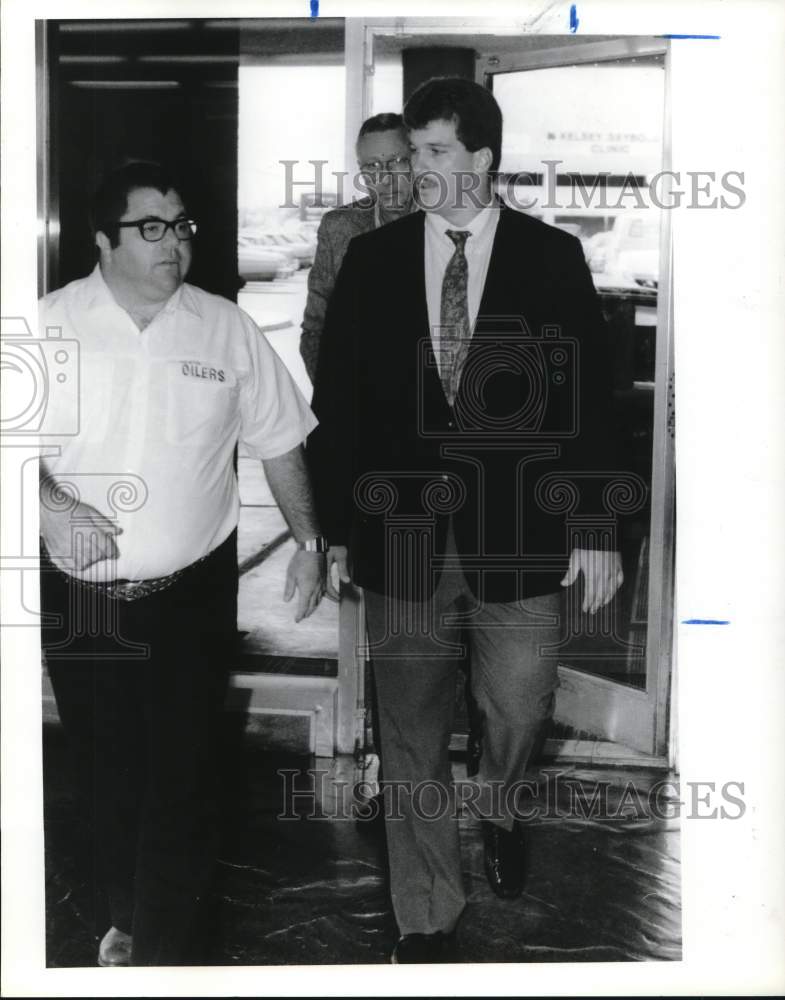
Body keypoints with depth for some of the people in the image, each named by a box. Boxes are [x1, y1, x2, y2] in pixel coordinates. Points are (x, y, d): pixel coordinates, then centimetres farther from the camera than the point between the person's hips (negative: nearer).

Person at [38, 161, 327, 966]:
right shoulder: (51, 323, -4)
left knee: (182, 777, 0)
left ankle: (165, 950, 15)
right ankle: (125, 916, 39)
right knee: (106, 771, 16)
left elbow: (277, 440, 7)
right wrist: (54, 506, -20)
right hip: (81, 597, 1)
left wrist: (308, 542, 6)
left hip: (192, 595, -1)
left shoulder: (225, 328, -1)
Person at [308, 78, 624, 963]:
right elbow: (337, 400, 4)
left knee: (519, 706, 4)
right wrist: (334, 524, 2)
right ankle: (427, 923, 25)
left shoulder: (552, 256, 1)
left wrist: (596, 527, -3)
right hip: (401, 531, 1)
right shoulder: (371, 258, 4)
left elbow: (588, 399, 0)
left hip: (517, 531, -1)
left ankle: (496, 800, 42)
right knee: (412, 733, 8)